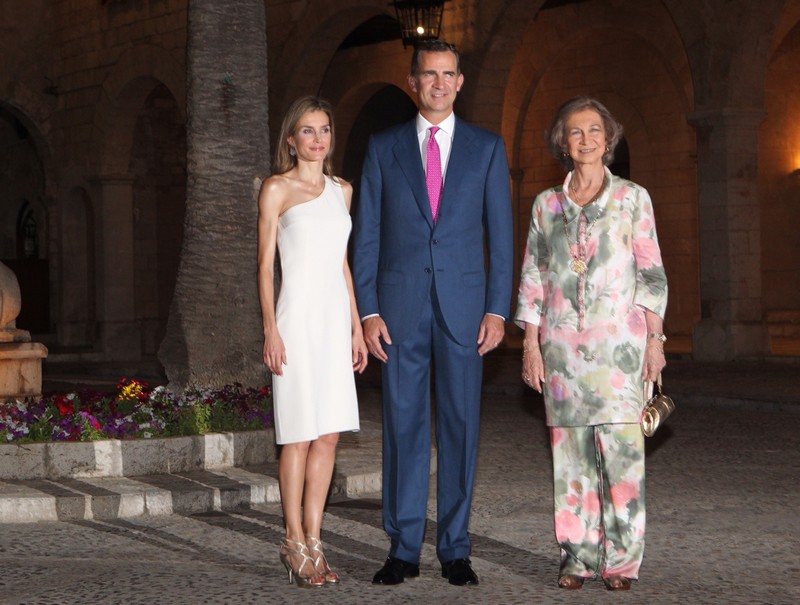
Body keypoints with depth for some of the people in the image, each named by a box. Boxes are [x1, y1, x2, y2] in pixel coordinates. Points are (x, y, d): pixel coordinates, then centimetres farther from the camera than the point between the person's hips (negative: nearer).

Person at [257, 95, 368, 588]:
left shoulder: (342, 191, 15)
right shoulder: (277, 189, -1)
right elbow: (265, 264, -3)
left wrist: (357, 326, 14)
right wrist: (271, 330, -11)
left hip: (335, 317, 5)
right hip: (298, 317, -5)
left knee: (329, 434, 4)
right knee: (300, 434, -3)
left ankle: (313, 541, 10)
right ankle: (296, 544, 5)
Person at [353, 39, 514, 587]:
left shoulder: (487, 148, 7)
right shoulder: (384, 148, 7)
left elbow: (501, 234, 5)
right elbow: (366, 236, 5)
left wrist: (498, 310, -3)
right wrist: (368, 311, -3)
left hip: (463, 309, 0)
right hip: (401, 308, 0)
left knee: (461, 427, 3)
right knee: (403, 426, 3)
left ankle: (455, 550, 11)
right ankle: (404, 550, 10)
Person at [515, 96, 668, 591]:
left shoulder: (633, 198, 5)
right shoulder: (547, 205, 10)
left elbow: (652, 273, 3)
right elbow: (532, 277, 10)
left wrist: (655, 337, -4)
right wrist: (531, 344, 3)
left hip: (619, 343, -2)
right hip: (562, 345, 2)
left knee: (622, 451, -6)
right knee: (571, 454, 3)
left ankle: (622, 560, 2)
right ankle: (578, 557, 10)